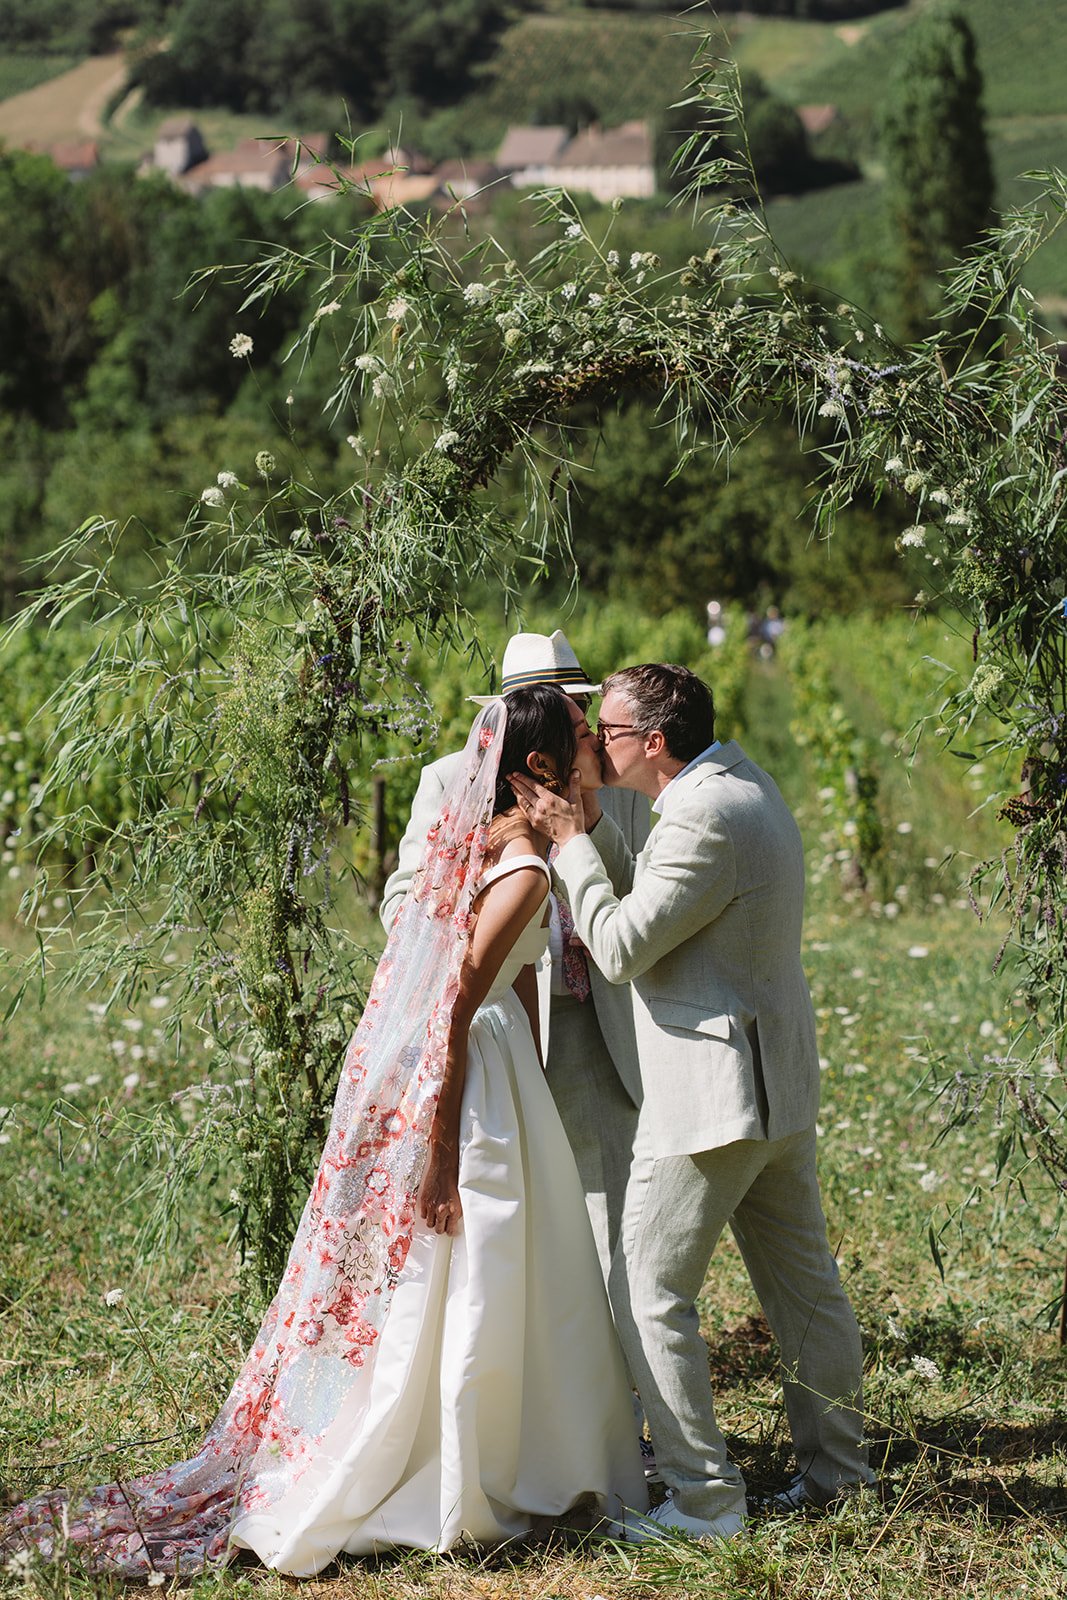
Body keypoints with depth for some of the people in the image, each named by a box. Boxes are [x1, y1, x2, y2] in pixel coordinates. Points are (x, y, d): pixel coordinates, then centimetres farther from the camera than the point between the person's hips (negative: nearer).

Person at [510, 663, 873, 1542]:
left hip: (712, 1096, -11)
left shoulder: (704, 820, -22)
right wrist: (590, 824, 5)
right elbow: (647, 891, 16)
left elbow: (621, 947, -17)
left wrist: (569, 842, -7)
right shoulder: (740, 779, 10)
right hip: (779, 1083, 11)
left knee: (648, 1294, -3)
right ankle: (836, 1473, 26)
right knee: (804, 1281, 16)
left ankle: (705, 1499, 0)